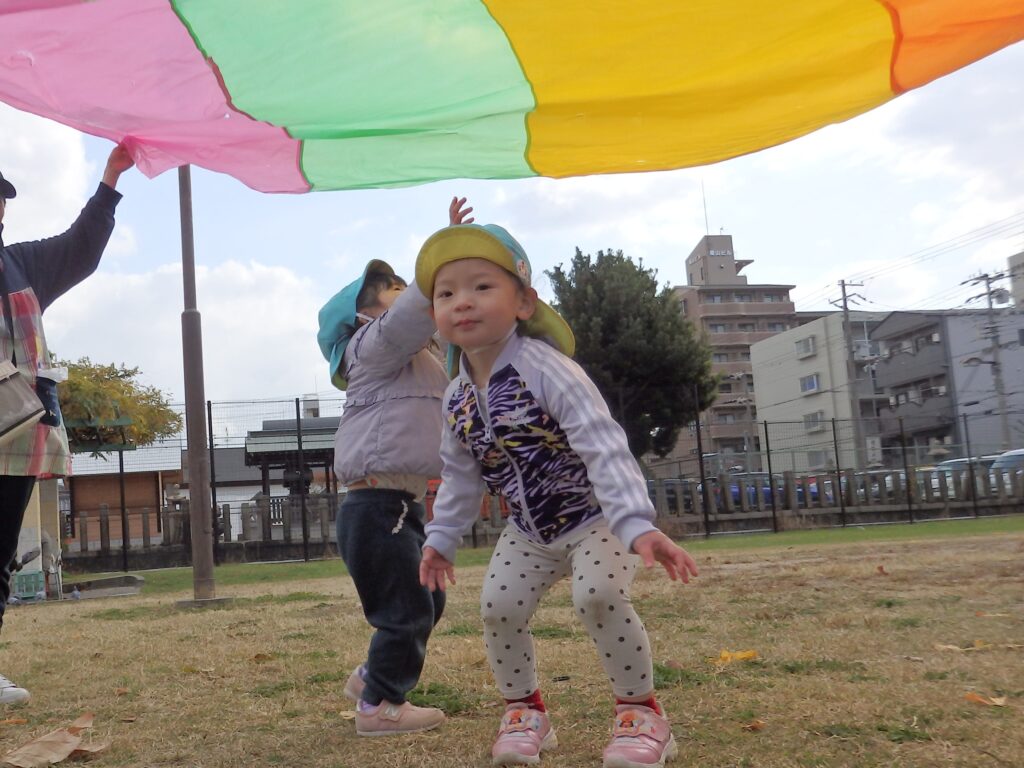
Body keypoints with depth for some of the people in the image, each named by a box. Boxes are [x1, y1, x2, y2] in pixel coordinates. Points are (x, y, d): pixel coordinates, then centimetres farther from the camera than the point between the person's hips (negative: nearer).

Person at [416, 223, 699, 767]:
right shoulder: (456, 397, -4)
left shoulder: (545, 369, -26)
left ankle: (641, 711, -3)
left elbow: (604, 450, -34)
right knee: (498, 607, -9)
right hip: (528, 532, 6)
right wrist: (440, 539, 13)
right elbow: (460, 476, 12)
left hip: (593, 519, -6)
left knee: (599, 597, -26)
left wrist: (638, 526, -43)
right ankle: (524, 710, 16)